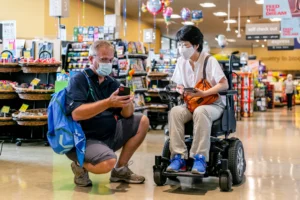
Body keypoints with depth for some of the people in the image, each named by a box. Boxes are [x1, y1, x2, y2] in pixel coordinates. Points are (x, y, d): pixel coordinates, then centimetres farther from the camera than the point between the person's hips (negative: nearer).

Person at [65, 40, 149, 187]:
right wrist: (108, 103, -32)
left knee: (142, 122, -1)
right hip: (84, 139, -8)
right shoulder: (79, 80, -10)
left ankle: (120, 169, 5)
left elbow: (127, 115, 1)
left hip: (110, 134, 8)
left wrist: (127, 103, -23)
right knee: (108, 163, -35)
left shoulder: (112, 83, 10)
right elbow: (76, 114, -25)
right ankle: (80, 166, 1)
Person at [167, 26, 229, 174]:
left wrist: (203, 93, -26)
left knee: (200, 112, -39)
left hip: (213, 104, -4)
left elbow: (224, 85, -15)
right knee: (175, 111, -28)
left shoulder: (209, 61, -11)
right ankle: (179, 157, -29)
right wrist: (179, 90, -13)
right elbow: (178, 86, 12)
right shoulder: (181, 62, 5)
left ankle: (200, 158, -34)